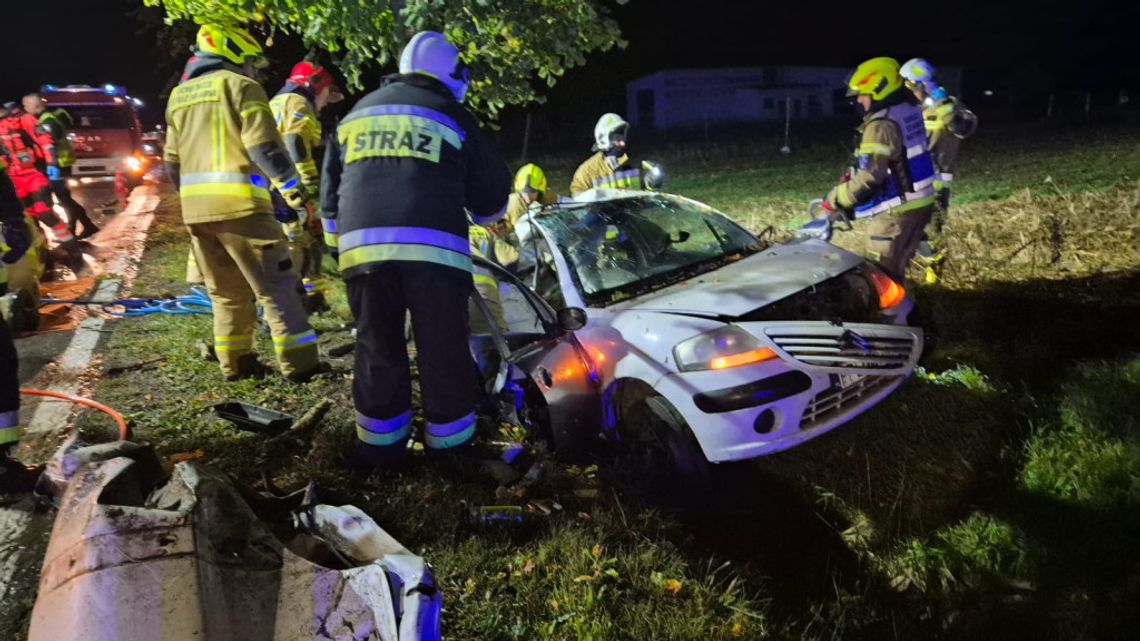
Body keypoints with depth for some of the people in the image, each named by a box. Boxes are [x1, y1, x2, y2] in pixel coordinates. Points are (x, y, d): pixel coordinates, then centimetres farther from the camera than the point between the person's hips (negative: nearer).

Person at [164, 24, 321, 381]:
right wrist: (295, 190, -11)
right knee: (276, 286, -4)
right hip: (239, 205, -7)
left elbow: (173, 162, 22)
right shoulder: (240, 86, -1)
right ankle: (299, 365, -6)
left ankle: (235, 363, 19)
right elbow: (264, 146, -12)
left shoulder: (179, 96, 21)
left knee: (227, 292, 15)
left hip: (196, 209, 7)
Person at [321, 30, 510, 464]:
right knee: (443, 350, 5)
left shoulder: (356, 114, 24)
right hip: (433, 248, -3)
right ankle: (449, 442, 15)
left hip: (362, 247, 4)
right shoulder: (450, 114, 12)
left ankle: (380, 443, 20)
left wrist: (341, 239, 35)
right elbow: (492, 190, 16)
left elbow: (330, 190, 26)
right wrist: (484, 216, 36)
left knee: (377, 349, 12)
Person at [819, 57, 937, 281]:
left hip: (898, 210, -10)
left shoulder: (881, 126, -22)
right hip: (921, 200, 10)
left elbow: (869, 177, -26)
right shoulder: (908, 109, 8)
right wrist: (852, 173, 14)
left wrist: (835, 201, -15)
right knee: (896, 266, 23)